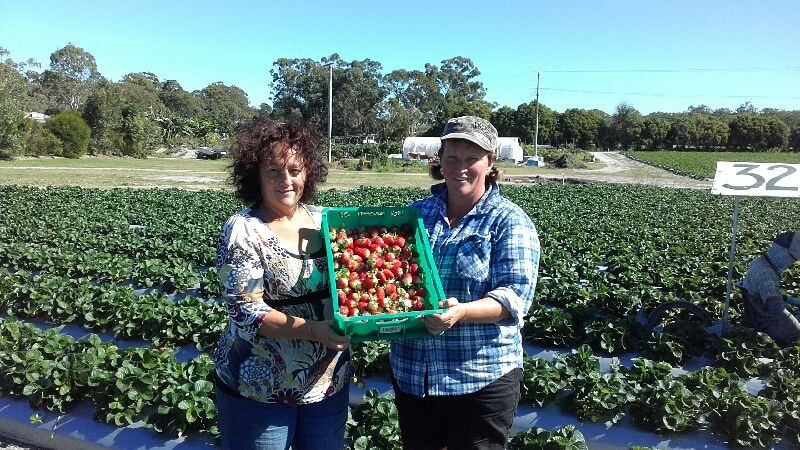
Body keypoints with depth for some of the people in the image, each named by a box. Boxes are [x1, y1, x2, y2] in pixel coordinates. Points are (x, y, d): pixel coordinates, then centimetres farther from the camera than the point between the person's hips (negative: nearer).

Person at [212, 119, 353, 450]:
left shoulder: (322, 220, 1)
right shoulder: (243, 230, -13)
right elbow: (246, 312, -19)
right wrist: (312, 330, -28)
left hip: (330, 381, 5)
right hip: (260, 389, -5)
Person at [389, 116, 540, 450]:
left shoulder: (510, 222, -7)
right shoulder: (417, 213, 7)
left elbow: (515, 295, -17)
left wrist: (461, 312, -32)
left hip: (482, 378, -4)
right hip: (410, 373, 5)